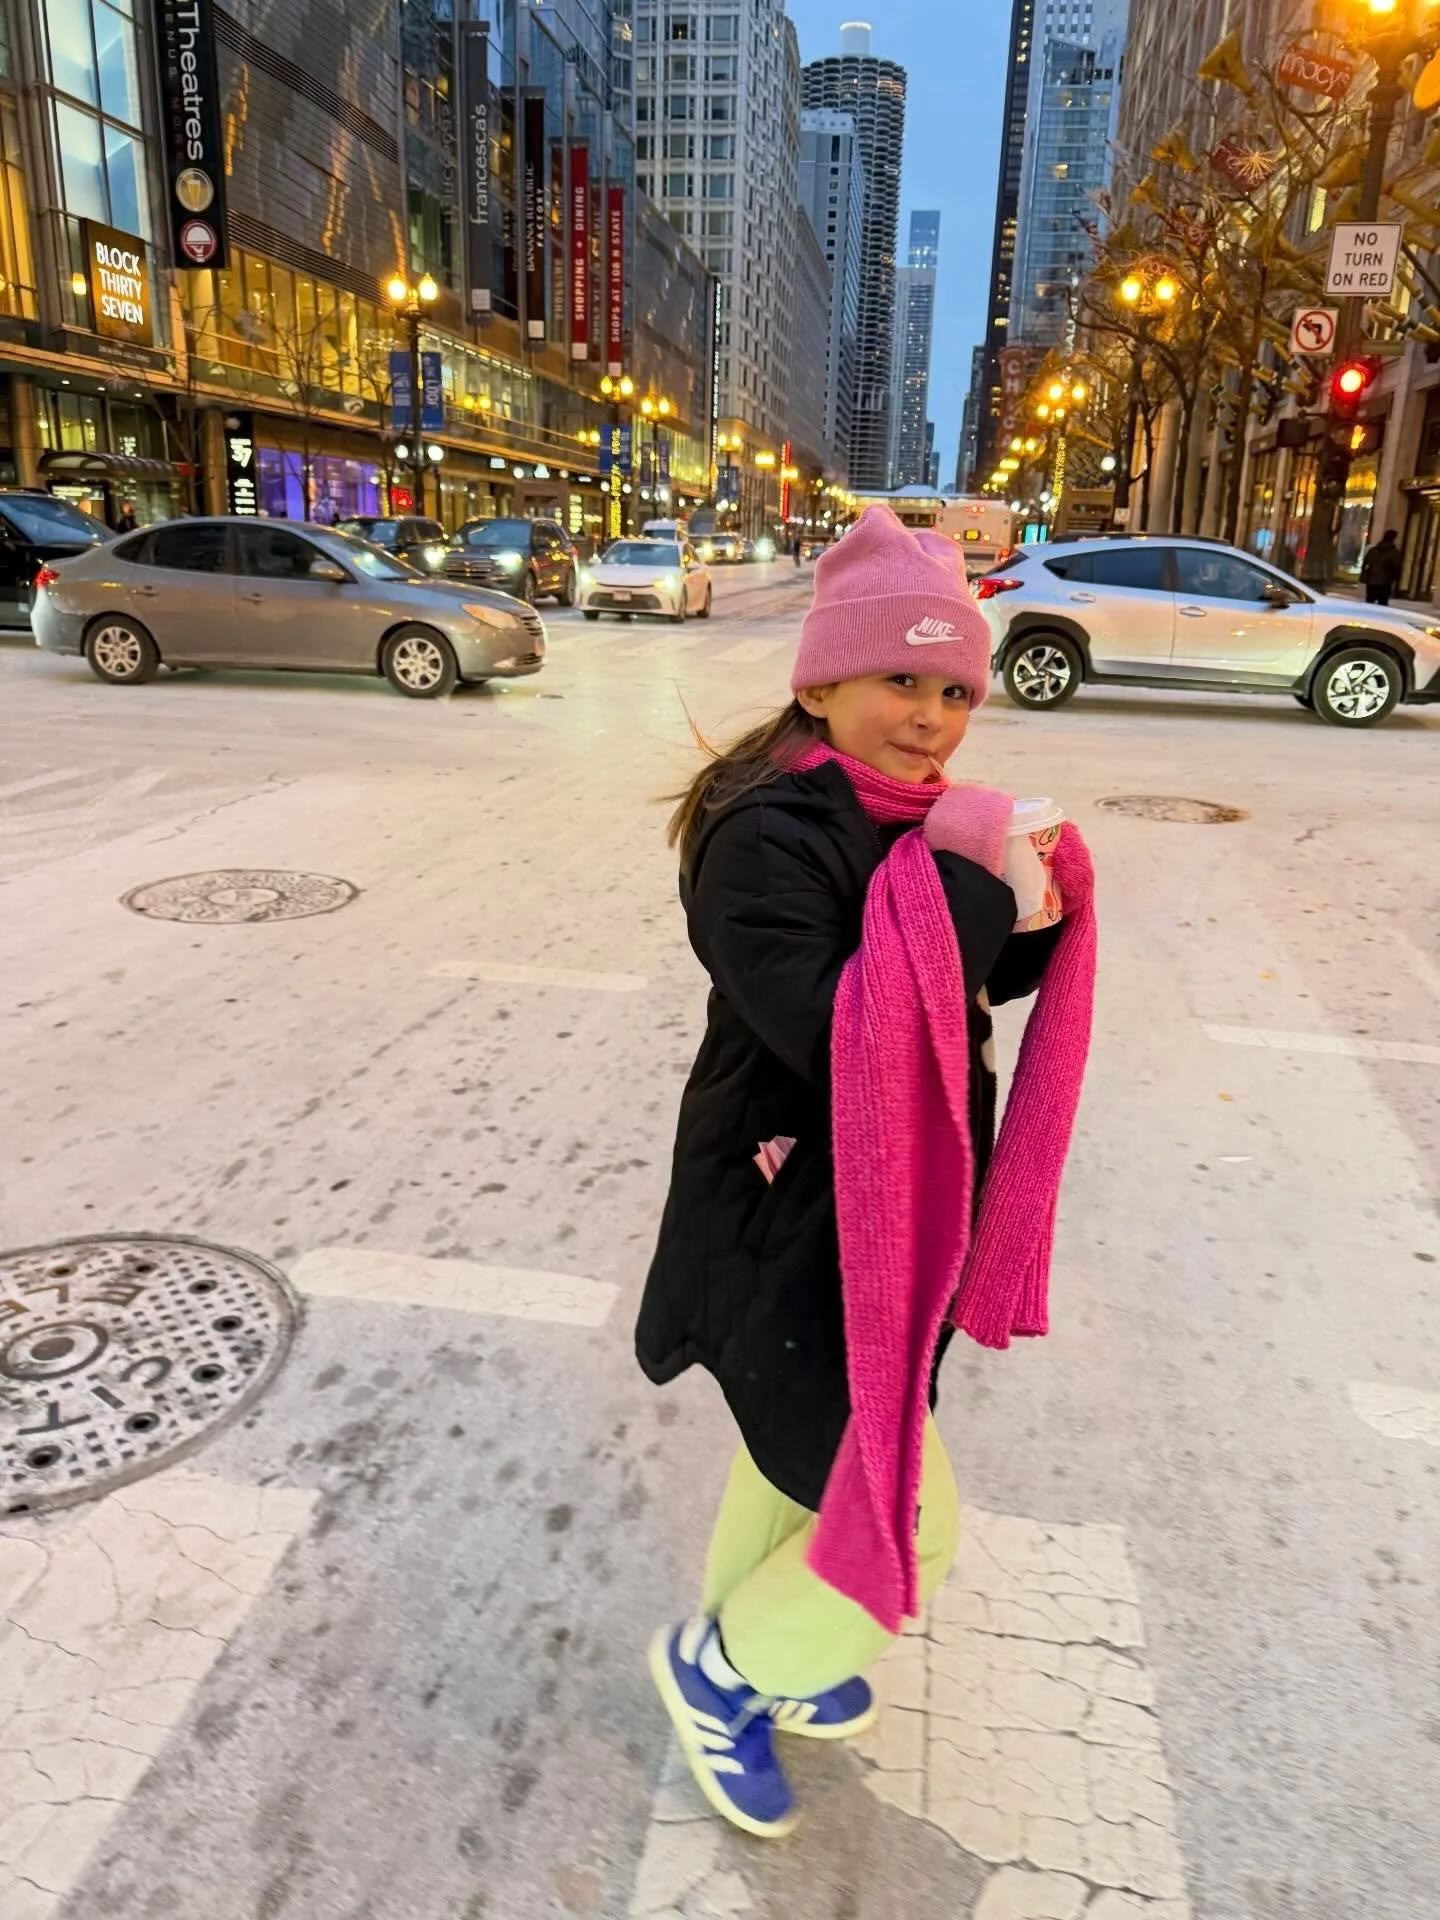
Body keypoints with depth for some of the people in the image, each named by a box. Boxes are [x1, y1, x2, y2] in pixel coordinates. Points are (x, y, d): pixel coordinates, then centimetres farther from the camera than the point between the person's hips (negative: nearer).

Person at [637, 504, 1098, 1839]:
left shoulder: (916, 824, 2)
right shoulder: (770, 838, -24)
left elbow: (988, 981, 9)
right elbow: (845, 1039, -34)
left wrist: (1037, 905, -11)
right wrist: (965, 882, -30)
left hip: (884, 1216, 9)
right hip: (784, 1234, -9)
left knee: (807, 1455, 27)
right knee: (899, 1515, 2)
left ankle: (746, 1654, 53)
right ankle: (718, 1663, 30)